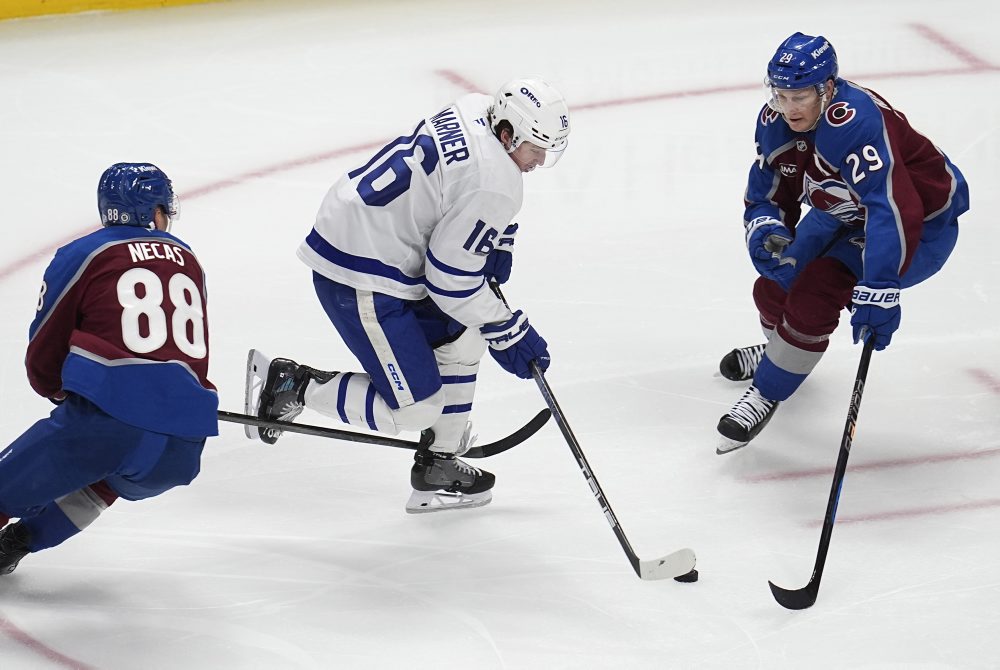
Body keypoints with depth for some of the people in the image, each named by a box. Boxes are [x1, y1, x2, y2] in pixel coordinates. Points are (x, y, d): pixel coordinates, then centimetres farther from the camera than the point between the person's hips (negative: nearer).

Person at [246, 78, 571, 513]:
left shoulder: (473, 113, 5)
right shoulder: (495, 182, -22)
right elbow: (452, 279, -17)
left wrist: (497, 242, 15)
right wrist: (508, 333, -6)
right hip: (359, 281, -11)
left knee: (462, 336, 21)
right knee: (415, 408, -6)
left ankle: (439, 468, 28)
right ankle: (291, 385, 3)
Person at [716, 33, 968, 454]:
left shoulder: (856, 122, -39)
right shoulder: (776, 122, -13)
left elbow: (895, 211, -46)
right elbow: (767, 193, -1)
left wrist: (879, 289, -52)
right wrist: (766, 228, -24)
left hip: (921, 223, -8)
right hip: (844, 212, 8)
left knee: (814, 293, -22)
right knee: (775, 287, 9)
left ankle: (768, 393, 0)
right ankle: (781, 351, 45)